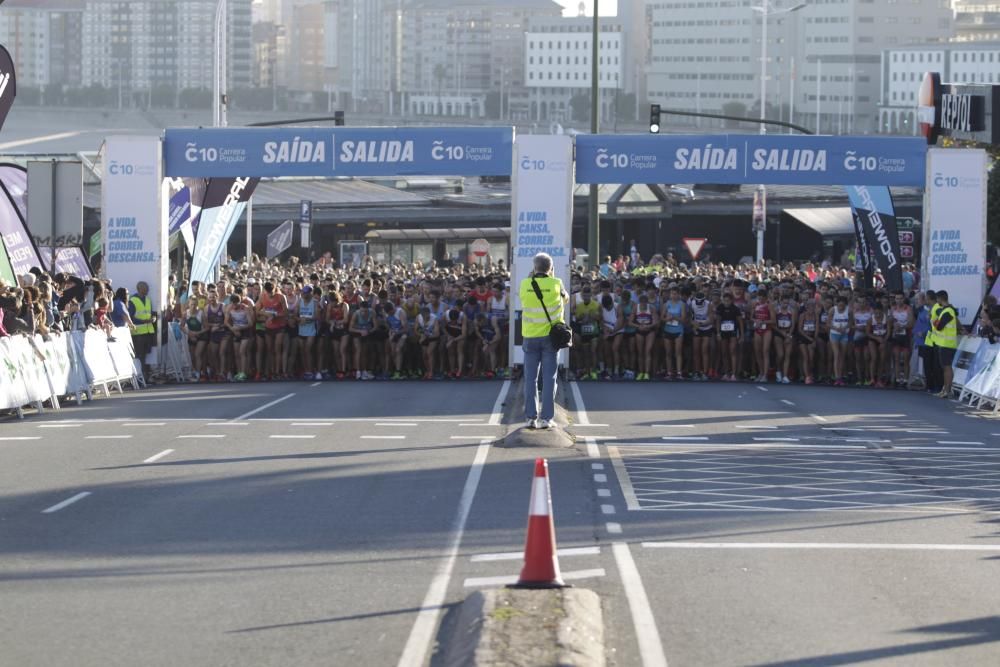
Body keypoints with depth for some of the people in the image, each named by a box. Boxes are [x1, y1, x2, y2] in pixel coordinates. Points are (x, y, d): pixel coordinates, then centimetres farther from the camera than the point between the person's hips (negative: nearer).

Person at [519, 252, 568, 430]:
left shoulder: (525, 284, -4)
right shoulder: (556, 283, -6)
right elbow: (565, 298, 13)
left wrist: (531, 276, 18)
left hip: (530, 337, 1)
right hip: (550, 335, -1)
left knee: (530, 378, 6)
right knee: (549, 378, 2)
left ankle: (531, 417, 4)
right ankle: (546, 418, -1)